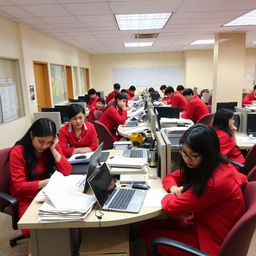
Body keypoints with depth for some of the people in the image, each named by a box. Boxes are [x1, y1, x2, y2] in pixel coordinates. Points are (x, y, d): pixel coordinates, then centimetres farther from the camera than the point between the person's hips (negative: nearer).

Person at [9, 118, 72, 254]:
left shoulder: (52, 146, -5)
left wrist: (53, 149, -19)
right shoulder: (17, 152, -17)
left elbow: (66, 172, -12)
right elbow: (19, 186, -17)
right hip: (26, 197, -3)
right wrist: (47, 182, -30)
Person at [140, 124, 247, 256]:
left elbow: (171, 207, -26)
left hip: (211, 242, -8)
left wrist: (171, 195, -5)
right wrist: (173, 188, -14)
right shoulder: (207, 166, -6)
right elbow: (170, 177, 7)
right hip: (202, 223, 8)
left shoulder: (214, 183, -34)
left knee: (149, 234, 0)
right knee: (147, 226, 6)